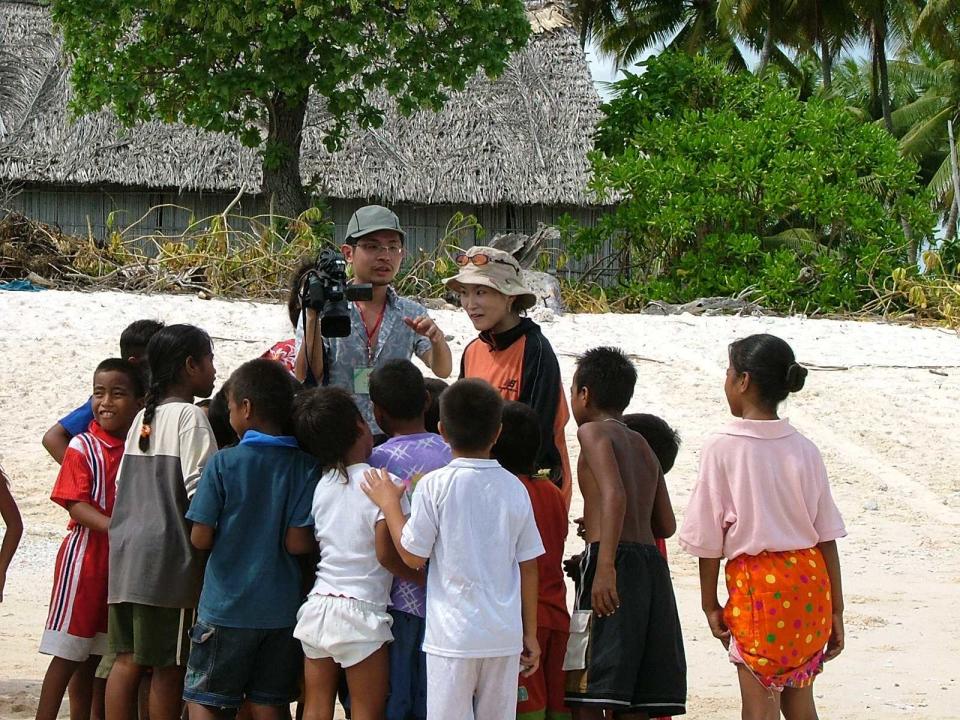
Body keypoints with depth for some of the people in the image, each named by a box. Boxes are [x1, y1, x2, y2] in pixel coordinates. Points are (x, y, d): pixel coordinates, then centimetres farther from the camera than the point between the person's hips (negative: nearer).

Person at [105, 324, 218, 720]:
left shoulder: (142, 418, 16)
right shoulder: (189, 415, -8)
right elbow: (198, 489, -16)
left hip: (127, 553, 7)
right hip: (168, 556, -7)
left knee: (127, 658, 7)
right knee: (169, 665, -1)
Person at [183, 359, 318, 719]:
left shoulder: (222, 463, -10)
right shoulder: (304, 467, -3)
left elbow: (201, 538, -10)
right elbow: (299, 543, -9)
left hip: (225, 607, -3)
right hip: (282, 609, 3)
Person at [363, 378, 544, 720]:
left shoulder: (435, 485, -10)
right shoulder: (514, 488, 1)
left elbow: (413, 556, -6)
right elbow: (528, 567, 6)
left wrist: (389, 504, 8)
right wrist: (530, 634, 15)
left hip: (452, 635, -3)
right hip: (505, 635, 3)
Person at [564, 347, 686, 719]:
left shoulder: (593, 431, -1)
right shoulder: (642, 445, 22)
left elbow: (615, 495, -18)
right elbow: (667, 525, 22)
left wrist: (606, 566, -26)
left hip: (614, 562, -8)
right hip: (653, 564, 8)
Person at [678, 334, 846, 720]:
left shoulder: (721, 449, -9)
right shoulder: (804, 450, 3)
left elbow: (708, 539, -6)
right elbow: (828, 536, 5)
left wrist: (710, 604, 5)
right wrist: (835, 609, 12)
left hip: (757, 583, -5)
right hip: (810, 578, 5)